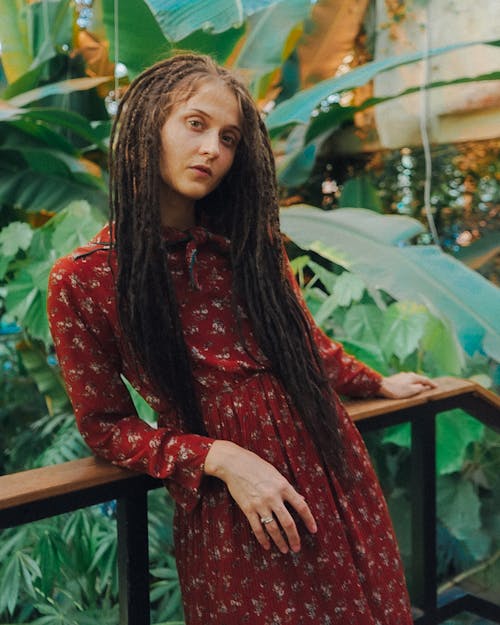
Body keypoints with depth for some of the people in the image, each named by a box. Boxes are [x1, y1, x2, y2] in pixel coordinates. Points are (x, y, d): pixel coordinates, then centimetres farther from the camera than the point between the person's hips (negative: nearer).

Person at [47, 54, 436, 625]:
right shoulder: (80, 281, -9)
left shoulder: (250, 240, 2)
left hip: (331, 470, 4)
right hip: (225, 513, -4)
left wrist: (378, 384, 27)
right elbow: (104, 425, -3)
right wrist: (220, 459, -15)